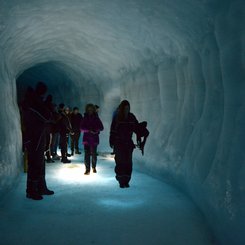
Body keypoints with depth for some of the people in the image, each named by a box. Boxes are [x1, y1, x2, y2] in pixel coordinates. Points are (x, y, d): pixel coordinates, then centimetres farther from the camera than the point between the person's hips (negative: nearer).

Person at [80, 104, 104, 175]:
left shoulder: (96, 118, 3)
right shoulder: (85, 118, 5)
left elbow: (101, 127, 2)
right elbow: (82, 128, -2)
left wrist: (96, 130, -17)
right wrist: (89, 130, -17)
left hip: (94, 138, 0)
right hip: (86, 138, 0)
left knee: (93, 154, 3)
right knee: (86, 154, -5)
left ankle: (94, 167, 25)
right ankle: (87, 169, -1)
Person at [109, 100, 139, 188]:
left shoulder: (132, 117, 2)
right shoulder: (116, 117, -5)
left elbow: (137, 128, 4)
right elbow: (112, 130, -6)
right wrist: (112, 142, -10)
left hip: (128, 143, 3)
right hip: (119, 144, -2)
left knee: (128, 162, 2)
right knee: (120, 162, -2)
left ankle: (126, 181, 13)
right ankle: (121, 181, 8)